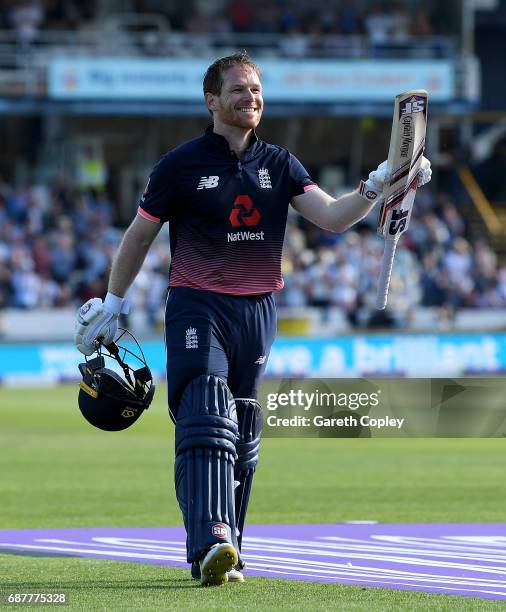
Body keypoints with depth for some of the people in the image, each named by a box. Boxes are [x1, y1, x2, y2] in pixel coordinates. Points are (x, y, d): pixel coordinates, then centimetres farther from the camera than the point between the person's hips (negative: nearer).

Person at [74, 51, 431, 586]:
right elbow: (139, 235, 8)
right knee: (205, 421, -21)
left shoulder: (279, 165, 9)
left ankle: (226, 553, 16)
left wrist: (376, 187, -21)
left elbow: (331, 216, -3)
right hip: (196, 307, -4)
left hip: (256, 312, 4)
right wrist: (112, 302, 11)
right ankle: (210, 546, -34)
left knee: (243, 437, 8)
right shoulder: (181, 165, -1)